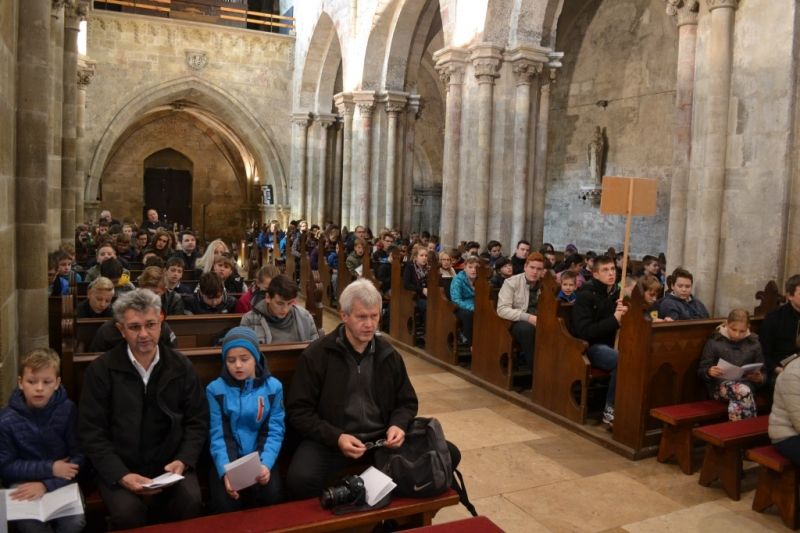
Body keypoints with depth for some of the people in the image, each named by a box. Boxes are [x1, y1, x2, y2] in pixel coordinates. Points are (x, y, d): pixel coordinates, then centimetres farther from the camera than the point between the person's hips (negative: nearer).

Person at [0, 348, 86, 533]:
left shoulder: (68, 410, -9)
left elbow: (80, 457, -9)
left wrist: (46, 484, -21)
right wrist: (49, 468, -14)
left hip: (62, 482, 0)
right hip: (23, 483, 0)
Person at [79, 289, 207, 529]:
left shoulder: (181, 366, 2)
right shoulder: (100, 370, -4)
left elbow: (197, 422, 5)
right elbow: (92, 432, -5)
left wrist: (183, 460, -11)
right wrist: (121, 475, -17)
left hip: (170, 463, 2)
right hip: (118, 467, -1)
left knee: (190, 503, -24)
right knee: (127, 512, -29)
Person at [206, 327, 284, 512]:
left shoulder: (273, 387, 0)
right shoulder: (215, 389, -2)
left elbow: (275, 432, -3)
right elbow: (217, 435, -6)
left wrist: (266, 464, -20)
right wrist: (225, 471, -22)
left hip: (260, 458, 1)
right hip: (227, 460, 0)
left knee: (272, 496, -24)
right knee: (225, 503, -24)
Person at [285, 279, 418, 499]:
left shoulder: (389, 354, 8)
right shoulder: (315, 355, -5)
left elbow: (407, 402, 18)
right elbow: (298, 411, -4)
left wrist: (398, 425, -5)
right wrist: (335, 438, -18)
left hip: (381, 439, 3)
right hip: (329, 440, -3)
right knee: (301, 480, -32)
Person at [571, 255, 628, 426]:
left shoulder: (617, 294, 9)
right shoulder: (586, 295, -9)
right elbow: (584, 332, -18)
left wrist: (624, 314, -8)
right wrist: (614, 319, -21)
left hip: (610, 345, 6)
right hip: (590, 346, -6)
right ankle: (610, 410, -15)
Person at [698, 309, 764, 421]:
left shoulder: (754, 344, 14)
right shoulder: (714, 342, 6)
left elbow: (763, 373, 18)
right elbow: (701, 370, 5)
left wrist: (759, 378, -7)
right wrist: (710, 372, -19)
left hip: (746, 384, 2)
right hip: (720, 384, -2)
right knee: (743, 391, -37)